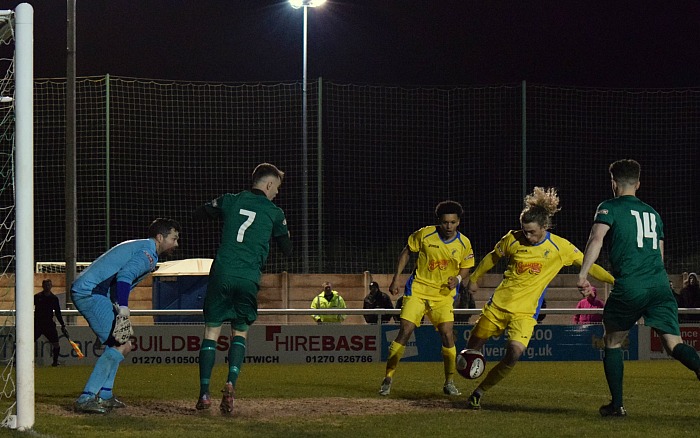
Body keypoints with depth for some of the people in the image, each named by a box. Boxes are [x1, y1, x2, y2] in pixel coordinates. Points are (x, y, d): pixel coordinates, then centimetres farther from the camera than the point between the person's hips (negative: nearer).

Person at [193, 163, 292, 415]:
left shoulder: (230, 201, 11)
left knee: (212, 331, 6)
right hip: (249, 279, 0)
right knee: (240, 332, 14)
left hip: (222, 274, 0)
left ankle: (204, 393, -3)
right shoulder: (274, 213, 8)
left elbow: (199, 214, 25)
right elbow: (287, 250, 15)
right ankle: (231, 383, -9)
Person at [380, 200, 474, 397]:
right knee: (405, 331, -10)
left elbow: (465, 268, 10)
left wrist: (457, 278, -12)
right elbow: (406, 252, 5)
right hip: (417, 289, -1)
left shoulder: (464, 244, -4)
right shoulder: (425, 234, -9)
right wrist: (396, 279, 0)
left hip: (443, 294, 1)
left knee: (447, 334, -12)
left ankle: (450, 382, 4)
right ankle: (388, 378, 0)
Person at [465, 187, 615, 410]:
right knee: (473, 346, 8)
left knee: (513, 355, -20)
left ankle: (479, 392, -4)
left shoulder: (559, 247, -6)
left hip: (525, 312, -2)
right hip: (498, 303, 2)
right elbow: (492, 258, 16)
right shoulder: (512, 239, -2)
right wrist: (474, 278, 26)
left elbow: (588, 266, 0)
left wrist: (616, 280, -7)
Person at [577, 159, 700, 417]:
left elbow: (597, 238, -12)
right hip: (660, 285, 4)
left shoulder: (609, 208, 5)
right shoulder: (652, 213, 23)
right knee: (674, 344, -5)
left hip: (629, 287, -4)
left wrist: (583, 273, -17)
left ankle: (617, 404, 16)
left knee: (612, 342, 16)